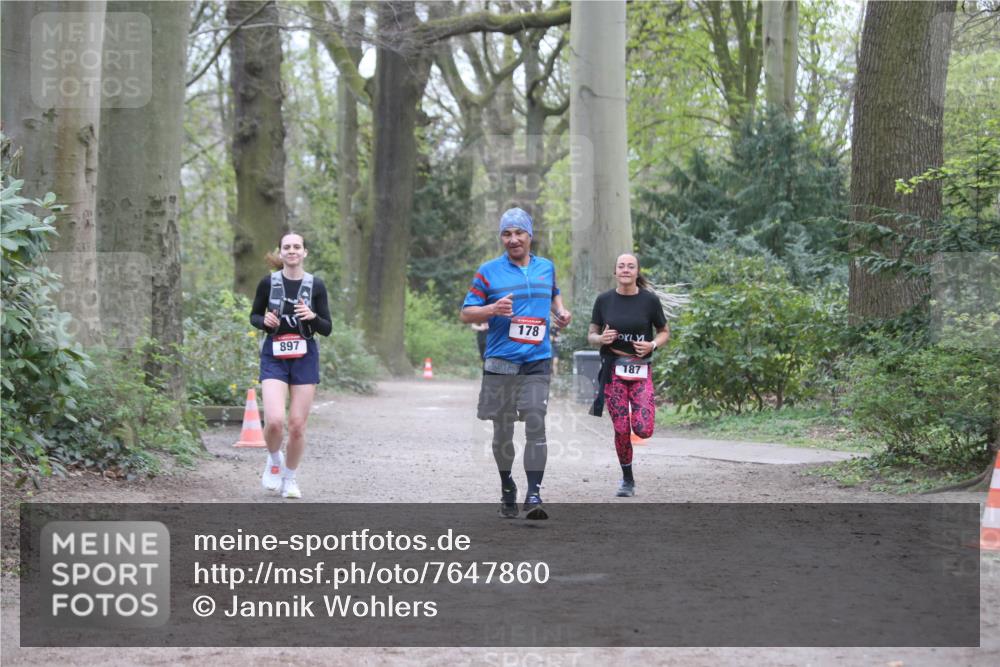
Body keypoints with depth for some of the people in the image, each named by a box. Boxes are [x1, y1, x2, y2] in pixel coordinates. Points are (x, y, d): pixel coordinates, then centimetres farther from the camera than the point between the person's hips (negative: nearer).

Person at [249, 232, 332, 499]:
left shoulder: (316, 285, 0)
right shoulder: (268, 283, -1)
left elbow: (327, 329, 3)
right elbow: (254, 316, 12)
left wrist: (312, 317, -17)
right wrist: (264, 321, -11)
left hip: (305, 358, 1)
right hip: (274, 357, -1)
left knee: (297, 425, 0)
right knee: (274, 420, -18)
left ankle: (290, 478, 22)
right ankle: (274, 459, 14)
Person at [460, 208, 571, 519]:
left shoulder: (546, 267, 11)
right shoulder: (489, 271, 1)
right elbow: (466, 313, 1)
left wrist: (561, 312, 10)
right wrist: (493, 309, -17)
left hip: (537, 362, 1)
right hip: (500, 362, -1)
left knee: (536, 425, -13)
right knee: (502, 431, 8)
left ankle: (533, 495, -15)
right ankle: (507, 487, 29)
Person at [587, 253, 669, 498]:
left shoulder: (650, 300, -2)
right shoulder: (604, 300, 1)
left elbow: (664, 332, 9)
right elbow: (591, 335, 9)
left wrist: (652, 345, -11)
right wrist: (601, 338, -13)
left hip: (640, 370, -1)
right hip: (613, 369, 1)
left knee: (644, 430, -13)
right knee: (621, 430, -2)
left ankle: (638, 414, 25)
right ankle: (627, 480, 18)